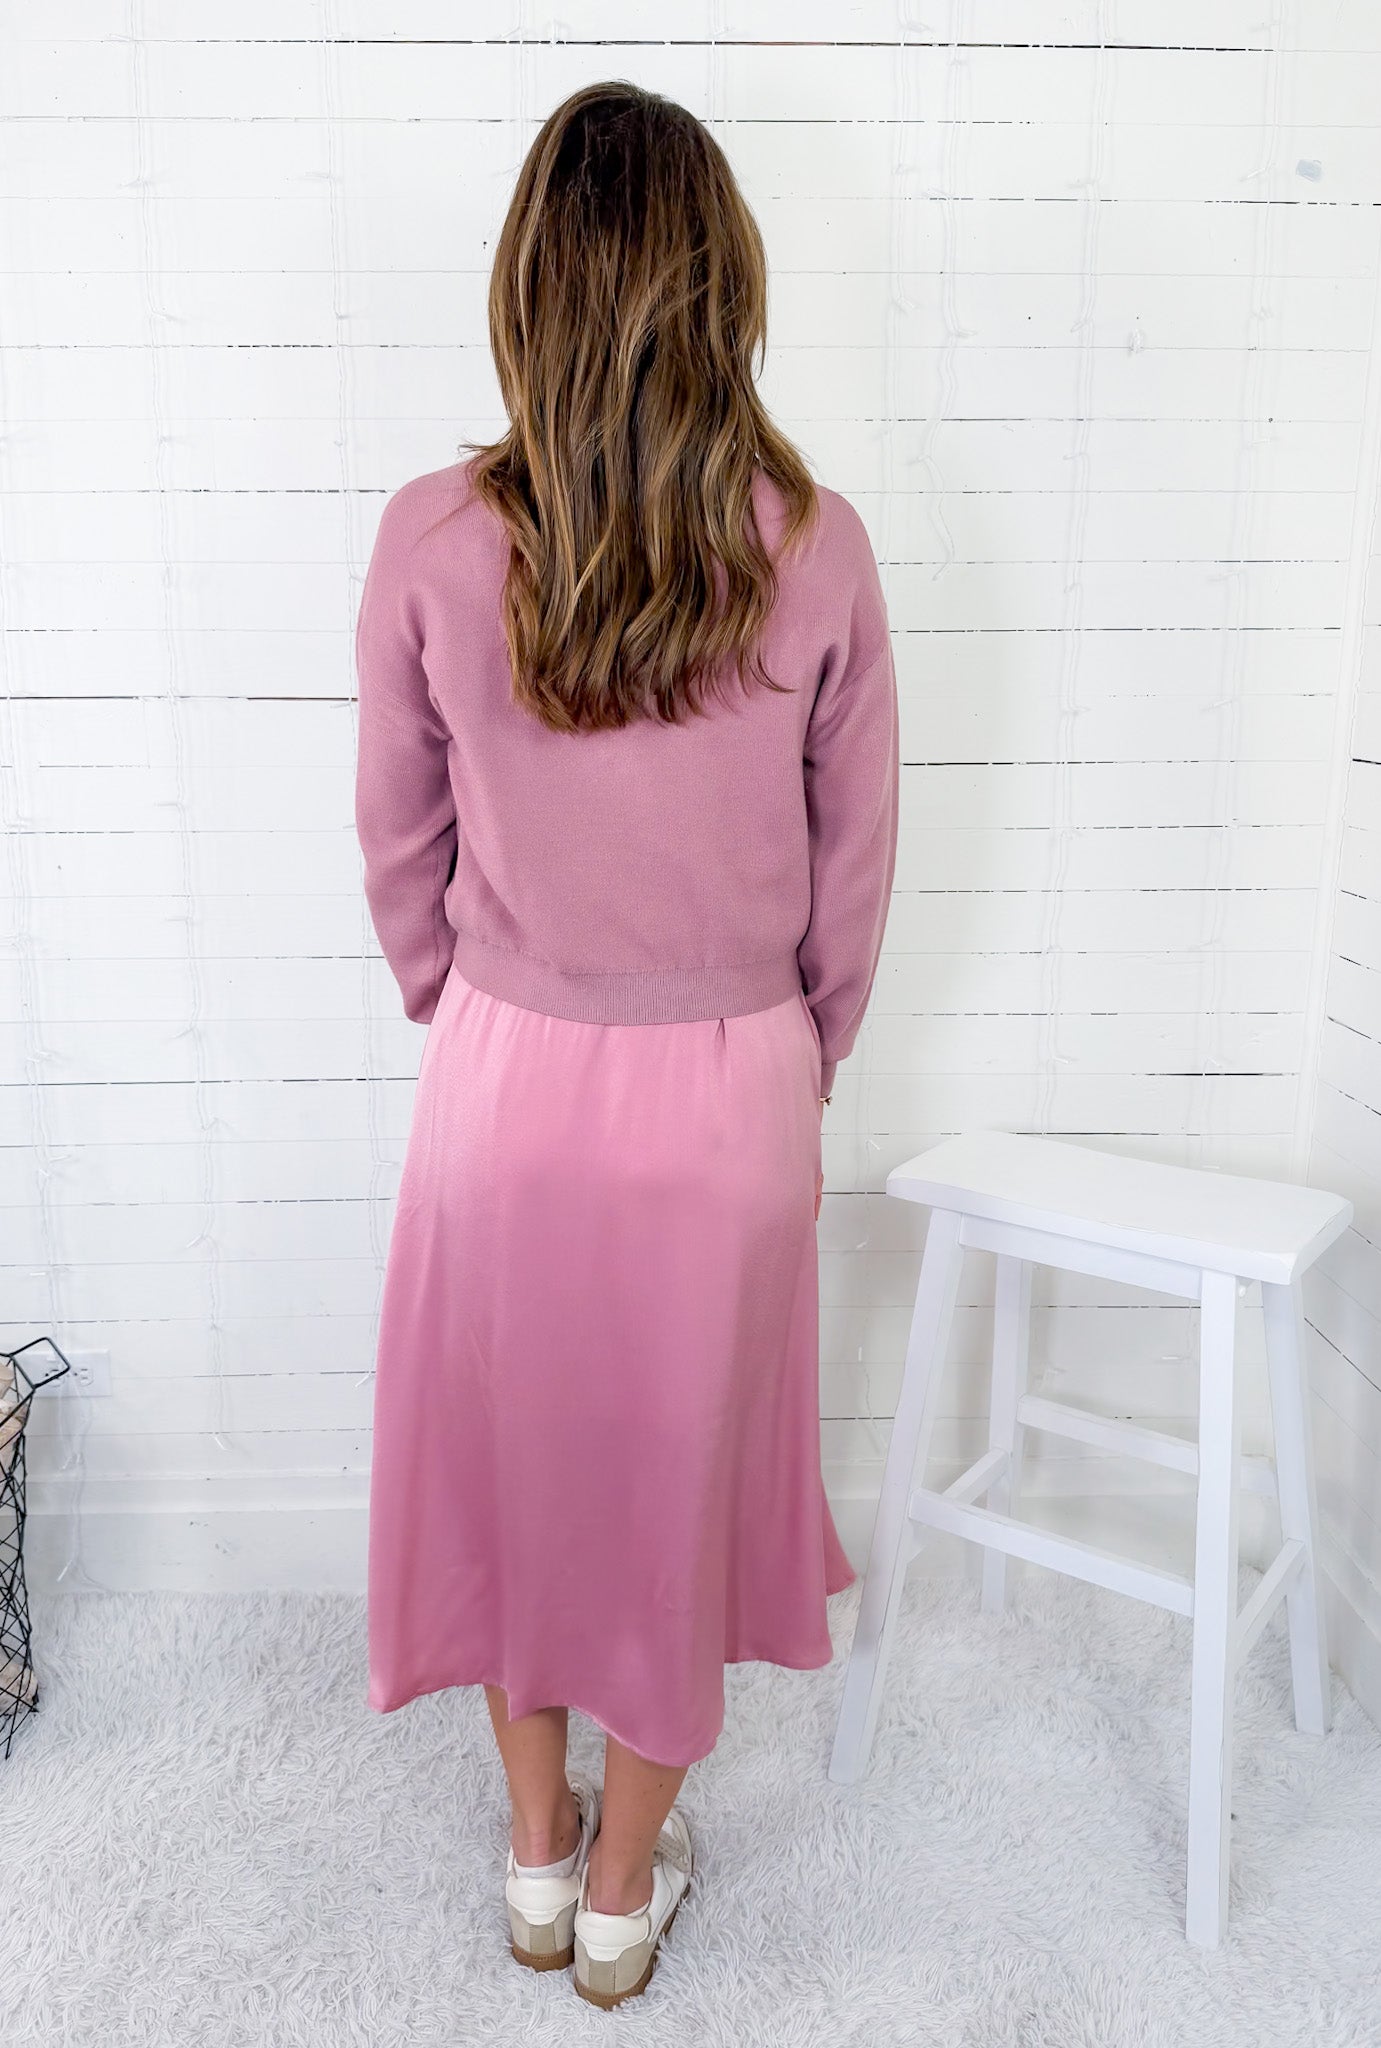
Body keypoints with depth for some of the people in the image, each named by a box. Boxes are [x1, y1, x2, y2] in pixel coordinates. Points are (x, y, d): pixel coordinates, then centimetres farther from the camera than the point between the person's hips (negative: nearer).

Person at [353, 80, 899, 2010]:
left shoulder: (433, 539, -12)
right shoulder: (815, 549, -11)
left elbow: (400, 853, -2)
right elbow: (854, 872, -3)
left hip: (505, 1084, 0)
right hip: (728, 1096, 0)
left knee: (508, 1450, 22)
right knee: (676, 1466, 19)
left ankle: (540, 1852, 44)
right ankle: (626, 1887, 41)